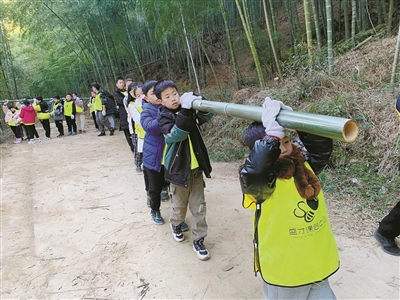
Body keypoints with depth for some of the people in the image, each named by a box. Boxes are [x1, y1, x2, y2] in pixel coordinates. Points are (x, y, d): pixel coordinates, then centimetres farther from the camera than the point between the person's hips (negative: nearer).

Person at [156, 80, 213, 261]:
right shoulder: (164, 117, -10)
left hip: (196, 167, 3)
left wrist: (197, 102, -15)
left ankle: (198, 240, 20)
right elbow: (177, 134, -27)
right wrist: (185, 111, -37)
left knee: (198, 206, 7)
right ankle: (176, 224, 46)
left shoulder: (188, 110, 1)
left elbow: (207, 115, 2)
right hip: (178, 168, -3)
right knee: (179, 203, 16)